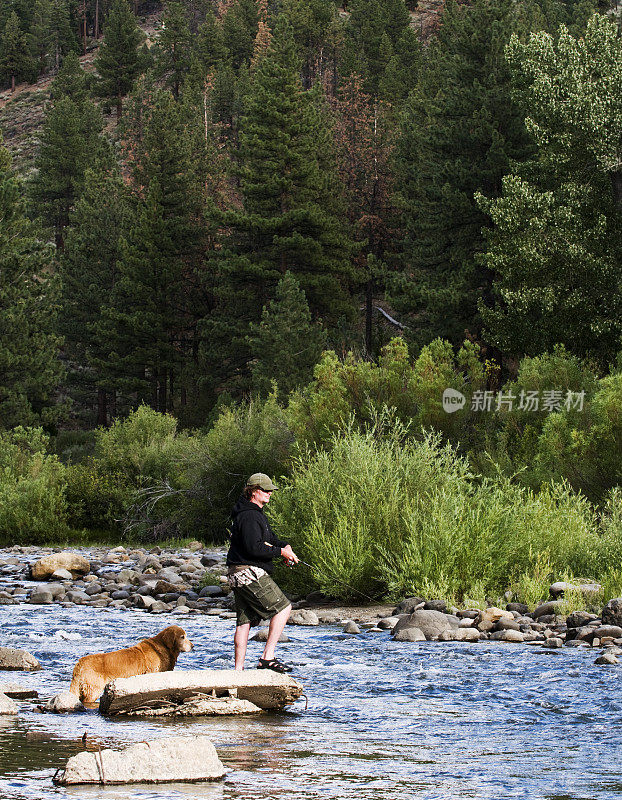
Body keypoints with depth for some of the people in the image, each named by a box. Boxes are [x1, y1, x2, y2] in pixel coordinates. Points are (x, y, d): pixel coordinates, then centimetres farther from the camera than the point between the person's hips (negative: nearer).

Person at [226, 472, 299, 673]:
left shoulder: (256, 513, 19)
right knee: (283, 607, -8)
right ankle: (268, 656, -11)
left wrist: (285, 546, 7)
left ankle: (238, 670, 9)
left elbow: (269, 537, 27)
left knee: (245, 621, 9)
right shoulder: (248, 516, -15)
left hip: (237, 575, 11)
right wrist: (280, 552, -14)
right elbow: (254, 548, -23)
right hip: (249, 573, -11)